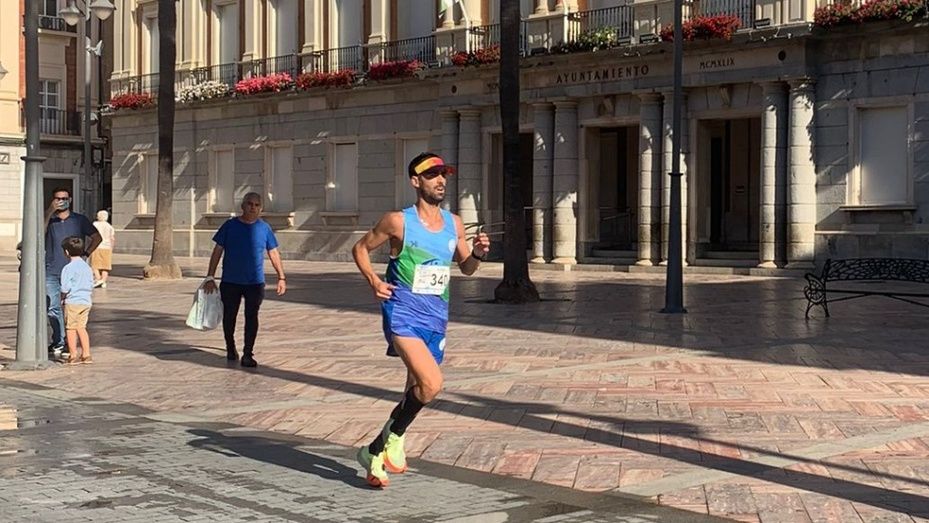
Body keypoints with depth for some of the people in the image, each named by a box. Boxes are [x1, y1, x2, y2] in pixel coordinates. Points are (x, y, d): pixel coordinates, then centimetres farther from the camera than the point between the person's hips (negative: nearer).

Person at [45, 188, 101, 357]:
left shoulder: (79, 220, 9)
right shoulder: (48, 219, 9)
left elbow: (97, 237, 16)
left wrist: (86, 254, 5)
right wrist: (49, 213, -15)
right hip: (51, 272, 1)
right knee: (53, 308, -3)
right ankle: (58, 343, 4)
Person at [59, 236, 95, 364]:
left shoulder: (68, 268, -12)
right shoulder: (87, 267, 10)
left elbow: (65, 288, -16)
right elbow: (91, 286, 14)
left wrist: (62, 298, 0)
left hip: (73, 302, -7)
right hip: (86, 302, 7)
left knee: (71, 328, 2)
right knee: (81, 327, 13)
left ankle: (73, 356, 5)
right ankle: (86, 355, 10)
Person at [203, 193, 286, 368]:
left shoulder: (264, 228, 2)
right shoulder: (230, 226, 0)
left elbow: (274, 254, 8)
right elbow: (217, 251, 2)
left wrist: (281, 277, 4)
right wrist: (210, 277, -2)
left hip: (255, 283, 0)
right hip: (230, 281, 0)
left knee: (252, 317, -4)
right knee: (229, 316, 9)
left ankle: (248, 354, 0)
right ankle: (230, 348, 30)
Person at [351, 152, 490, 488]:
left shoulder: (454, 224, 9)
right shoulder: (398, 222, -5)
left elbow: (466, 268, 19)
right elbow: (360, 248, 6)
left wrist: (477, 254, -3)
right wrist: (373, 281, -9)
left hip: (436, 318, 6)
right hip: (403, 313, -6)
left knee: (418, 392, 11)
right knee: (431, 384, -24)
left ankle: (375, 452, 30)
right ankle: (394, 438, 1)